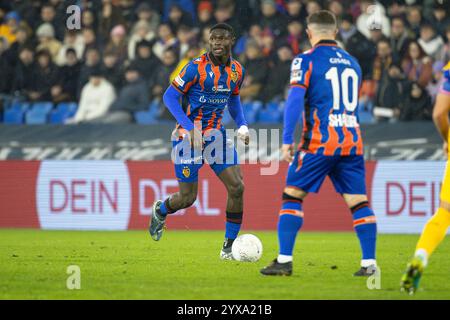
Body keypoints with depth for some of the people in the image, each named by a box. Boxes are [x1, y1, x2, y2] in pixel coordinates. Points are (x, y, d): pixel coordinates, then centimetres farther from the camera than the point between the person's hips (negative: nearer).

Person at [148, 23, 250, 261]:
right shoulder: (196, 67, -15)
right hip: (189, 135, -5)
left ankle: (228, 248, 1)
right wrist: (190, 127, -24)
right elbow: (169, 96, -13)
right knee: (188, 198, 0)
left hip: (216, 134, 5)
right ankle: (160, 210, 37)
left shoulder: (237, 70, 3)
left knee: (236, 187, -10)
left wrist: (242, 126, 5)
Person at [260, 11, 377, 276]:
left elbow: (295, 99, -13)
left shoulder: (307, 60, -3)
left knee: (292, 195, 3)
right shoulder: (352, 62, 15)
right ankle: (369, 263, -1)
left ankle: (285, 261, -2)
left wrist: (287, 140, -13)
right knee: (358, 202, 4)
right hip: (352, 141, 5)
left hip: (319, 142, -4)